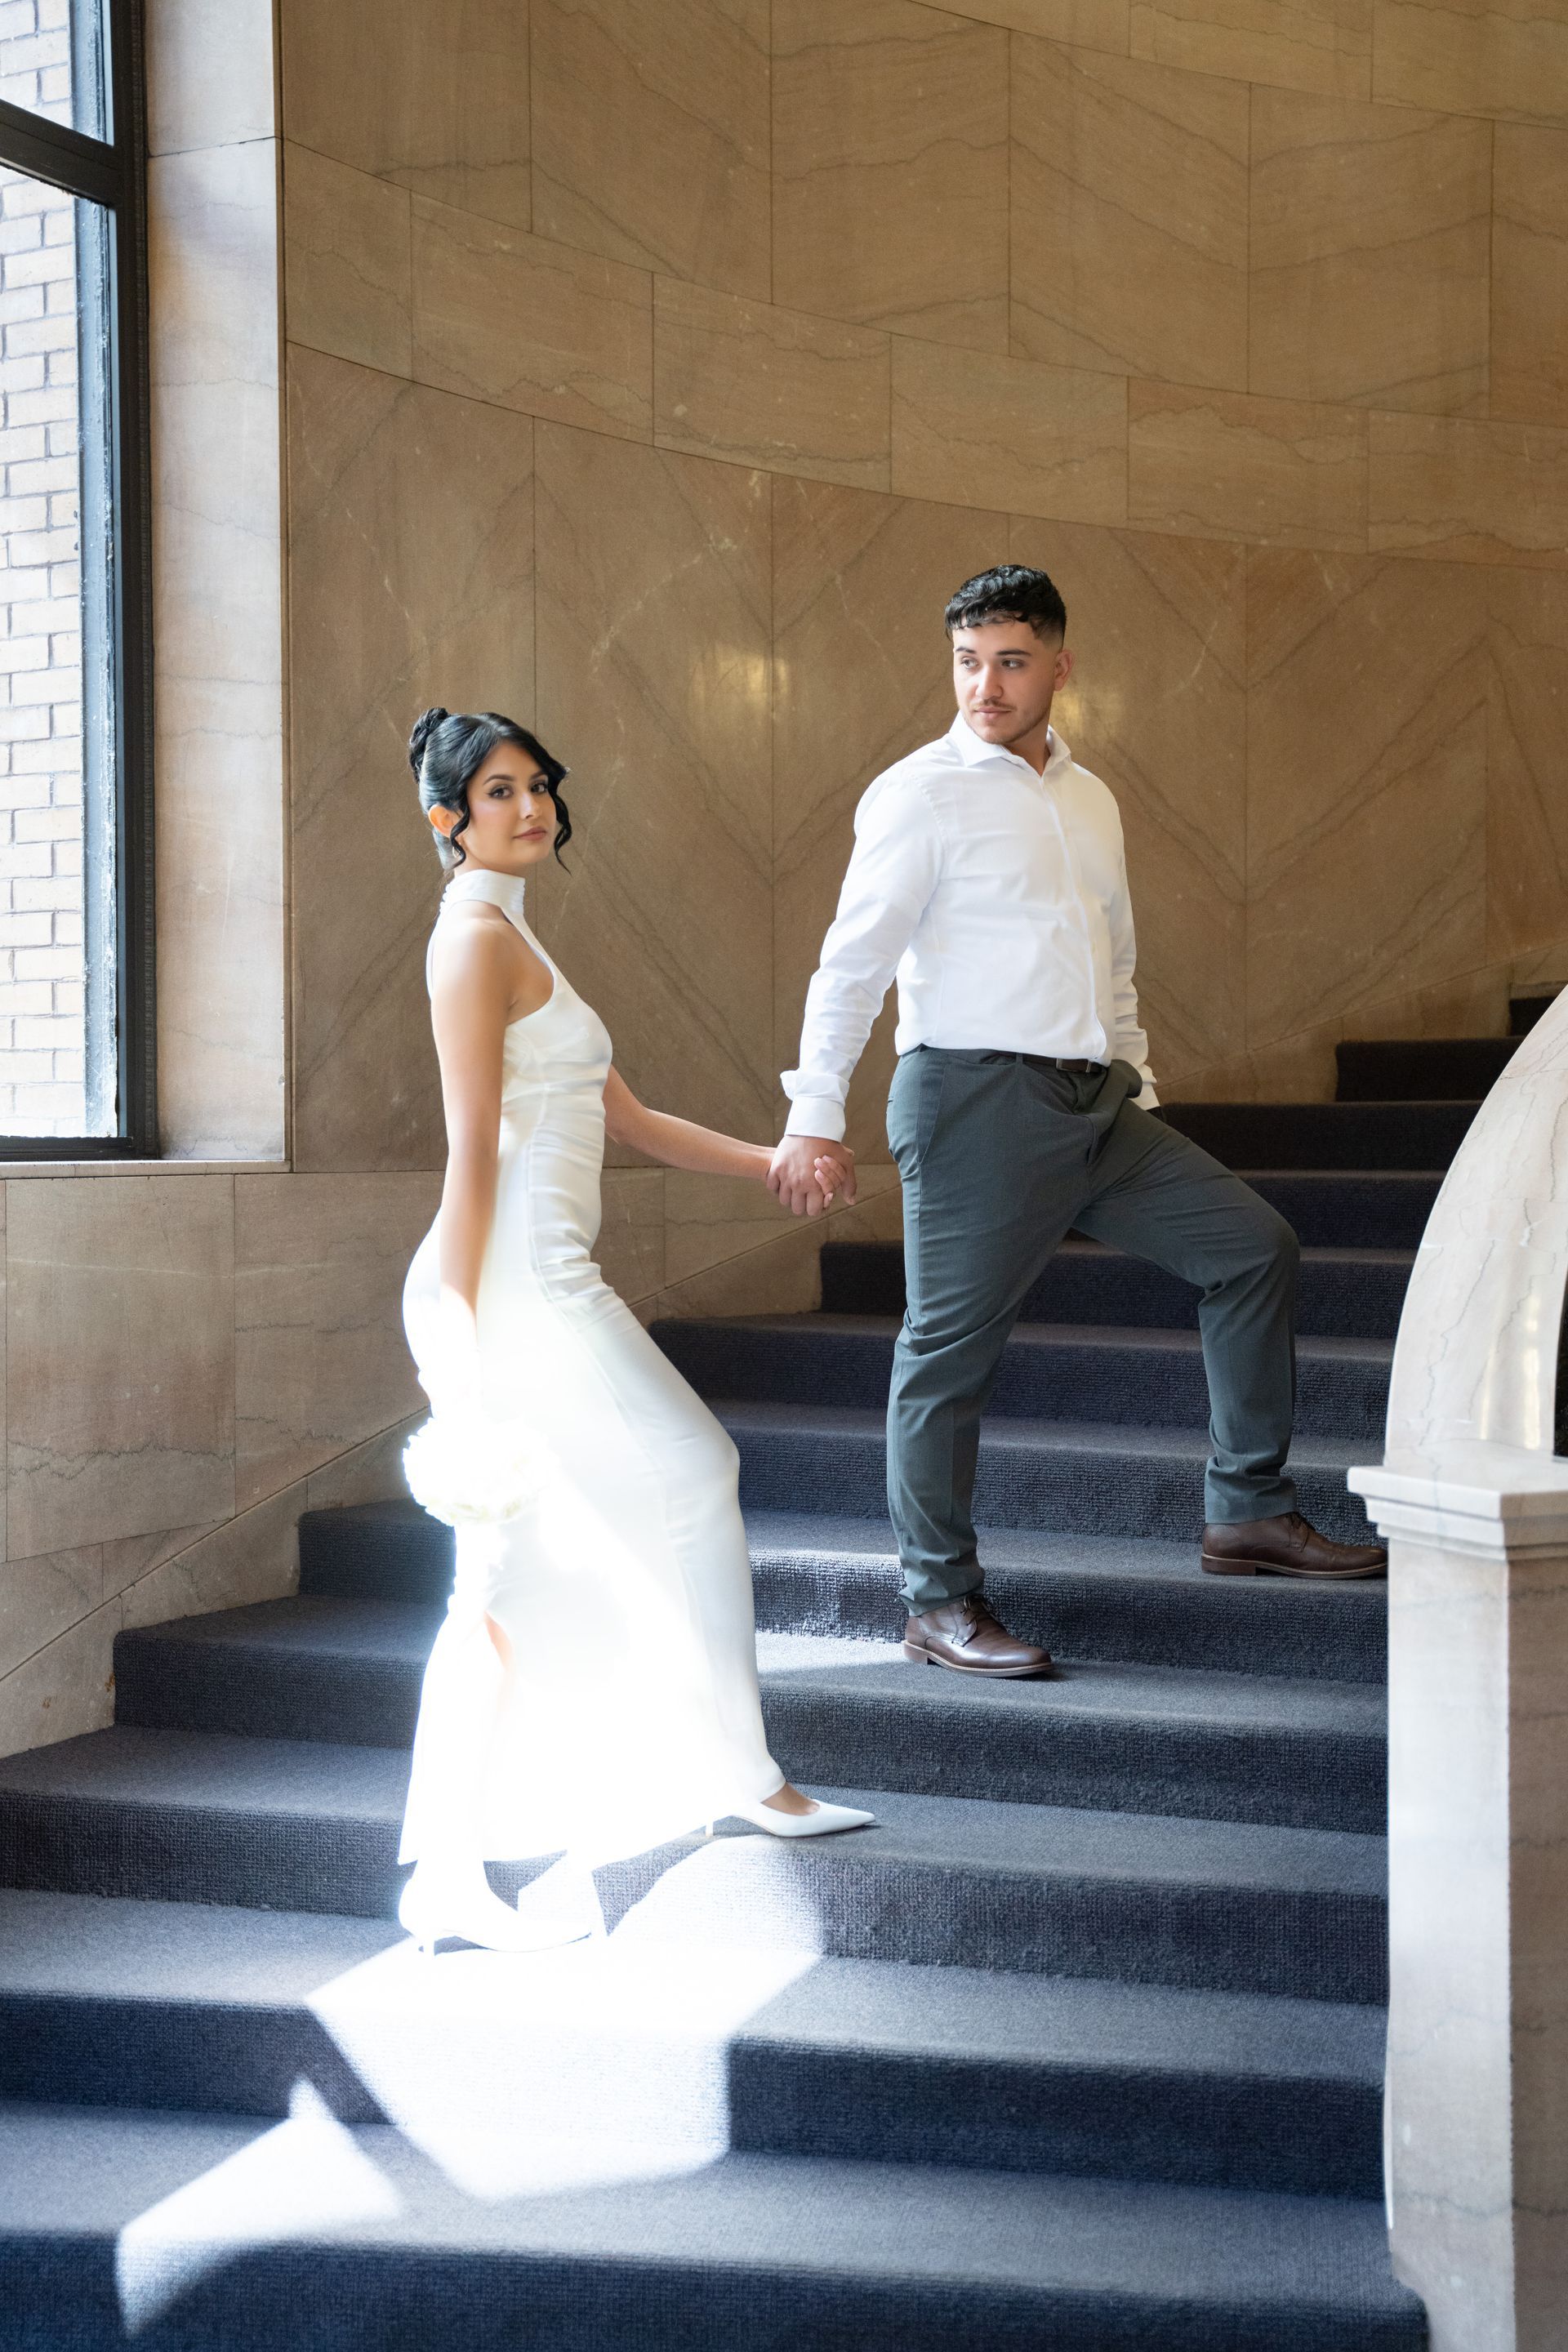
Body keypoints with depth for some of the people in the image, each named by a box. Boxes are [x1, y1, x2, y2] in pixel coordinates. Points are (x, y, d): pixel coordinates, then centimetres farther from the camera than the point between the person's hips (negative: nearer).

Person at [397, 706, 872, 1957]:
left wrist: (771, 1161, 21)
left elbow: (629, 1119, 25)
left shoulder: (513, 941, 23)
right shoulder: (477, 937, -7)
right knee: (693, 1475, 1)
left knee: (506, 1590, 7)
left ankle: (448, 1878, 10)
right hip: (516, 1282, -10)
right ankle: (741, 1776, 14)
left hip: (535, 1286, 10)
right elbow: (472, 1149, -15)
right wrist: (462, 1335, -18)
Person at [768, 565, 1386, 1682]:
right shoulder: (922, 793, -5)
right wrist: (815, 1114, -16)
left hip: (1093, 1101, 7)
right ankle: (940, 1603, 8)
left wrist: (1139, 1092, 19)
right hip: (976, 1098, -7)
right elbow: (855, 959, -10)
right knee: (952, 1347, -4)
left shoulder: (1091, 800, 16)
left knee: (1255, 1245, 5)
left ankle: (1249, 1510, 13)